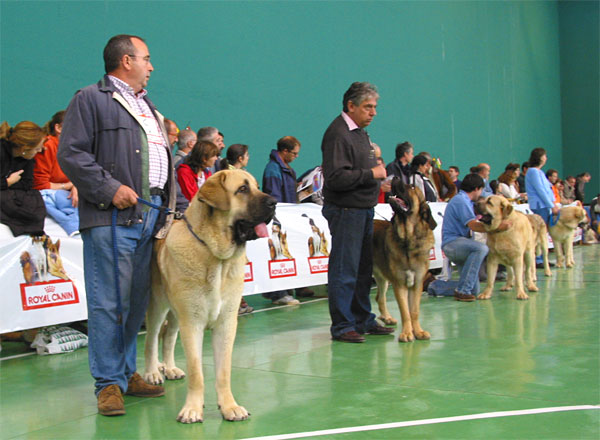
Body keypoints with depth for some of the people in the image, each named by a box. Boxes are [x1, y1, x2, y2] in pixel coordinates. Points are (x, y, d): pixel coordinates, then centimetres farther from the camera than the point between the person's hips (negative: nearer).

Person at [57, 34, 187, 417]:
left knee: (138, 301, 10)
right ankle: (109, 383, 1)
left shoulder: (147, 106, 26)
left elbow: (166, 164, 27)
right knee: (110, 302, -6)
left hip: (153, 215, 8)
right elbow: (71, 154, -9)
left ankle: (127, 372, 21)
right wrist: (109, 188, -16)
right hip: (113, 217, -8)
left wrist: (180, 208, 18)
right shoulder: (91, 100, 1)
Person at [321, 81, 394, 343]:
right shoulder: (338, 133, -15)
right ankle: (341, 326, 3)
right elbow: (336, 177, -24)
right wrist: (370, 174, -18)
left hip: (364, 209, 10)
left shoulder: (360, 132, 18)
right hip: (345, 210, -10)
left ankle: (363, 321, 24)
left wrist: (378, 176, 12)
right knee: (344, 270, -4)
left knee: (364, 268, 14)